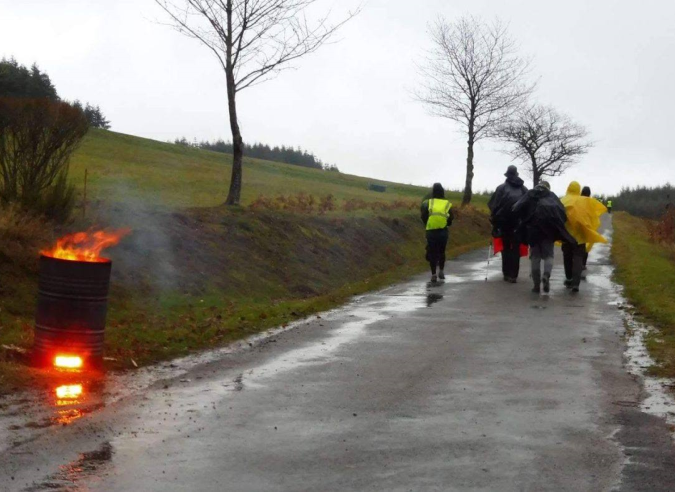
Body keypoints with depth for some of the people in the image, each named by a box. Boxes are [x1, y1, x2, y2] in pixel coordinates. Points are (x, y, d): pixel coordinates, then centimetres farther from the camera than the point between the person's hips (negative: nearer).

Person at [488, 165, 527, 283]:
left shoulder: (501, 188, 0)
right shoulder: (524, 189, 7)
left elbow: (493, 205, -5)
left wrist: (494, 218, 1)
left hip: (504, 221, -1)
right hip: (520, 222, 1)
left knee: (506, 247, 12)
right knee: (516, 249, 4)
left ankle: (506, 273, 10)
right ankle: (513, 275, -3)